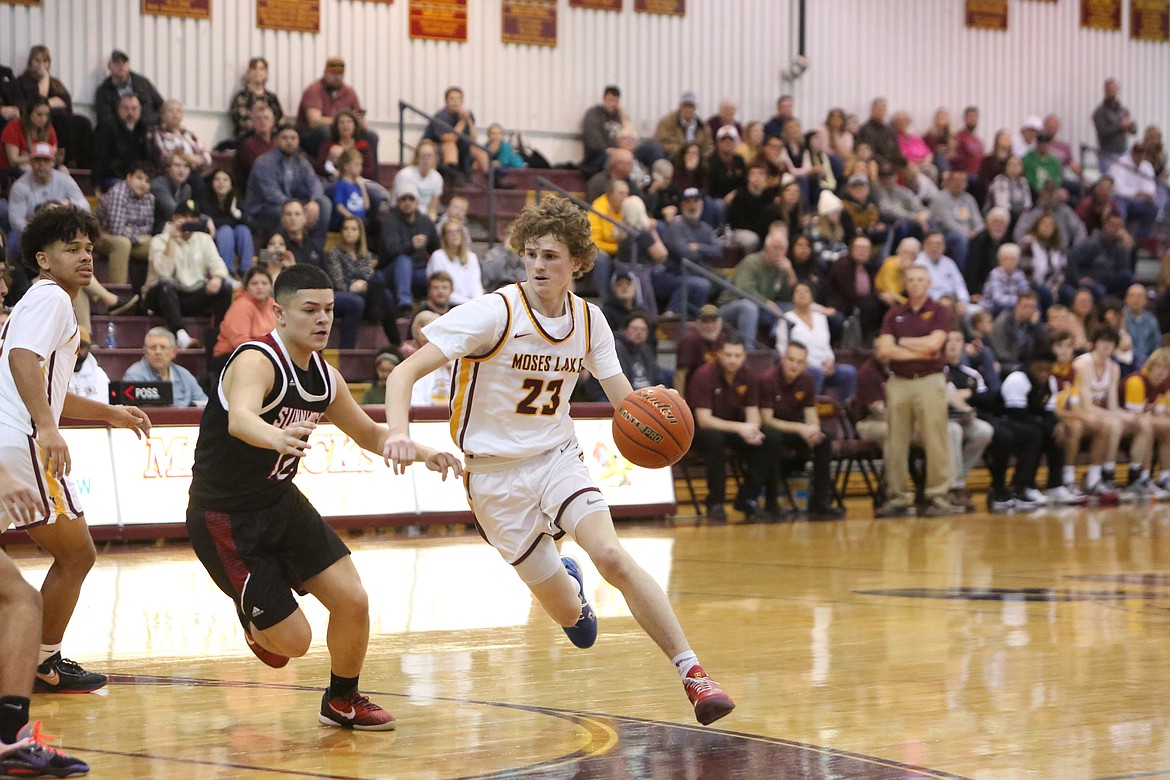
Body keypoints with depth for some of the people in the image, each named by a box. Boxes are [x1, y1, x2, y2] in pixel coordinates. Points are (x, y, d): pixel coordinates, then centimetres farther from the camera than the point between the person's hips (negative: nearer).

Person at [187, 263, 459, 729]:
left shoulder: (324, 377, 2)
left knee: (353, 602, -1)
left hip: (281, 503, 8)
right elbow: (240, 419, -46)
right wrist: (277, 437, -68)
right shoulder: (256, 362, -24)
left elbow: (369, 434, 18)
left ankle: (342, 702, 25)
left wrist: (422, 453, 1)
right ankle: (254, 619, 30)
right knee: (293, 642, -7)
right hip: (224, 519, -7)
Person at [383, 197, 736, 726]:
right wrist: (398, 432, -40)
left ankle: (692, 673, -22)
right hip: (495, 474, -2)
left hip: (557, 458, 2)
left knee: (611, 555, -26)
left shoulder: (588, 320, -2)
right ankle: (568, 582, 42)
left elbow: (625, 399, 3)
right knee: (569, 612, 2)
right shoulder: (494, 313, -17)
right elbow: (405, 373, -21)